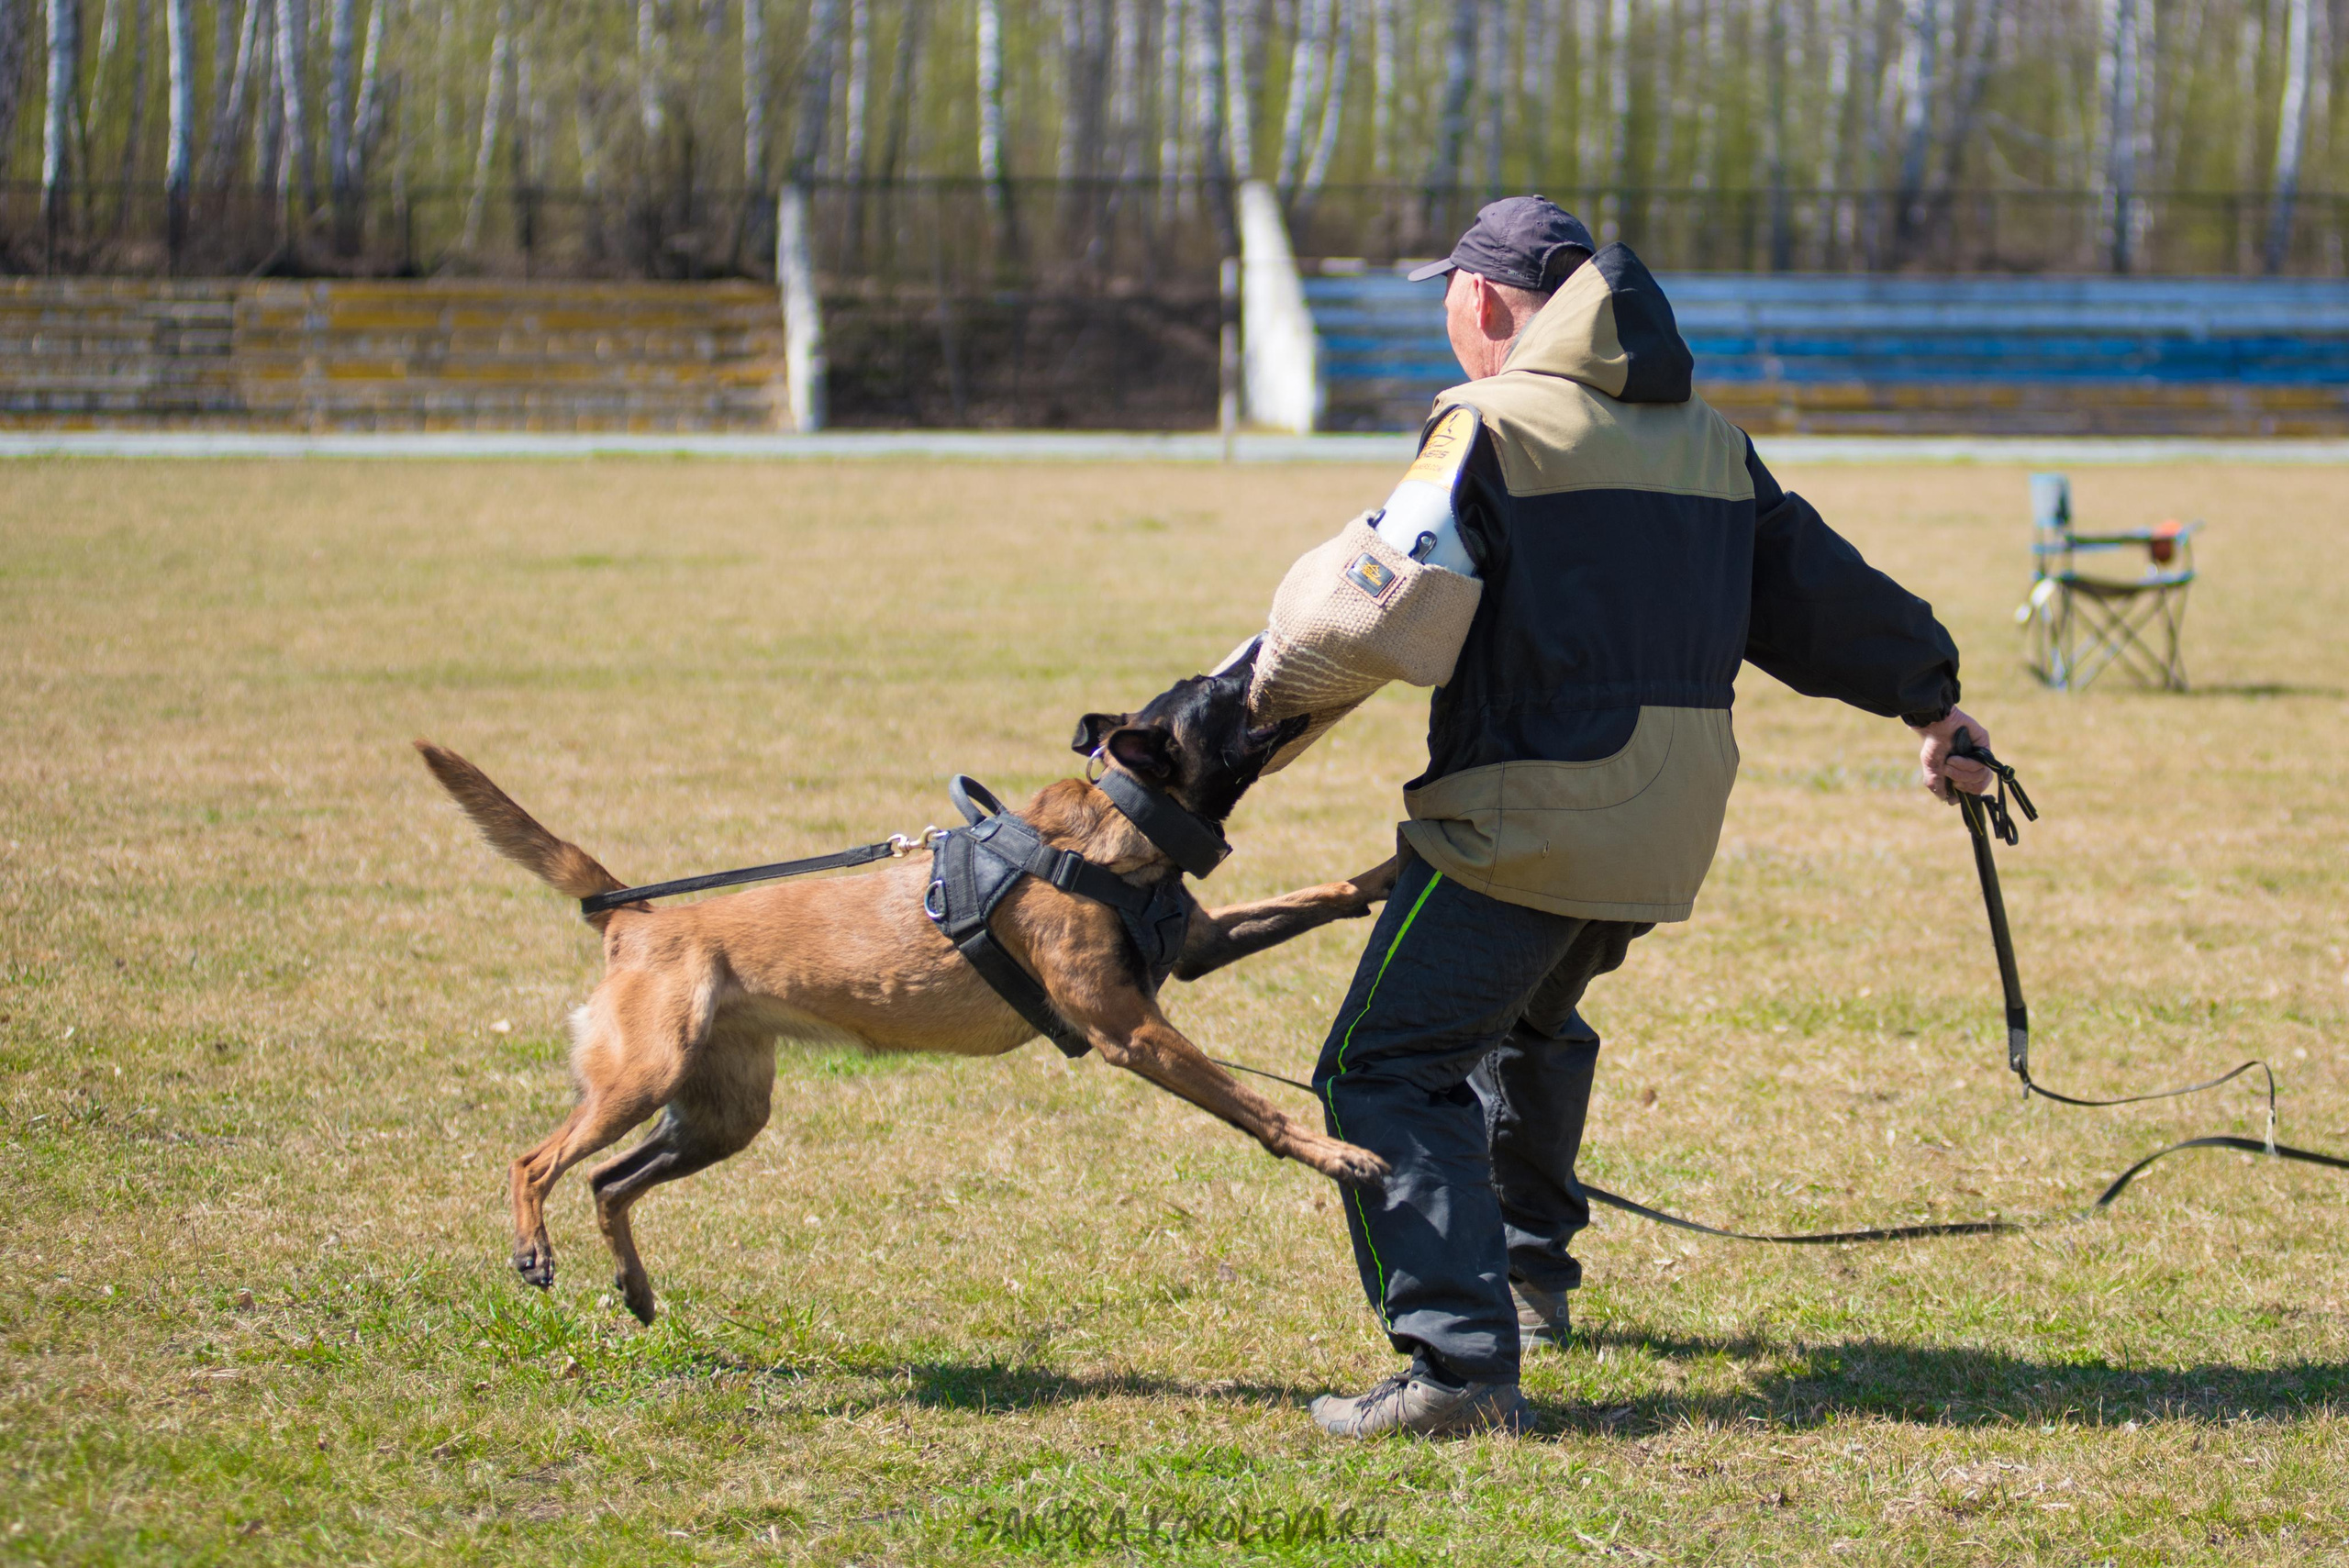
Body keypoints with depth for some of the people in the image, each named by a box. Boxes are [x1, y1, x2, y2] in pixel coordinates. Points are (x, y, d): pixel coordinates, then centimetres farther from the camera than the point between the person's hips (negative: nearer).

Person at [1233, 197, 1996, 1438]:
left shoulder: (1492, 428, -12)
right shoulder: (1706, 441, 11)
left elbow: (1383, 614, -21)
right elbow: (1820, 588, 20)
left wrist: (1274, 689, -4)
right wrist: (1931, 701, 34)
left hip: (1521, 822, -8)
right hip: (1666, 831, 8)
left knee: (1388, 1066, -7)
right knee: (1531, 1021, 32)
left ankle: (1460, 1355, -20)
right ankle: (1529, 1272, 46)